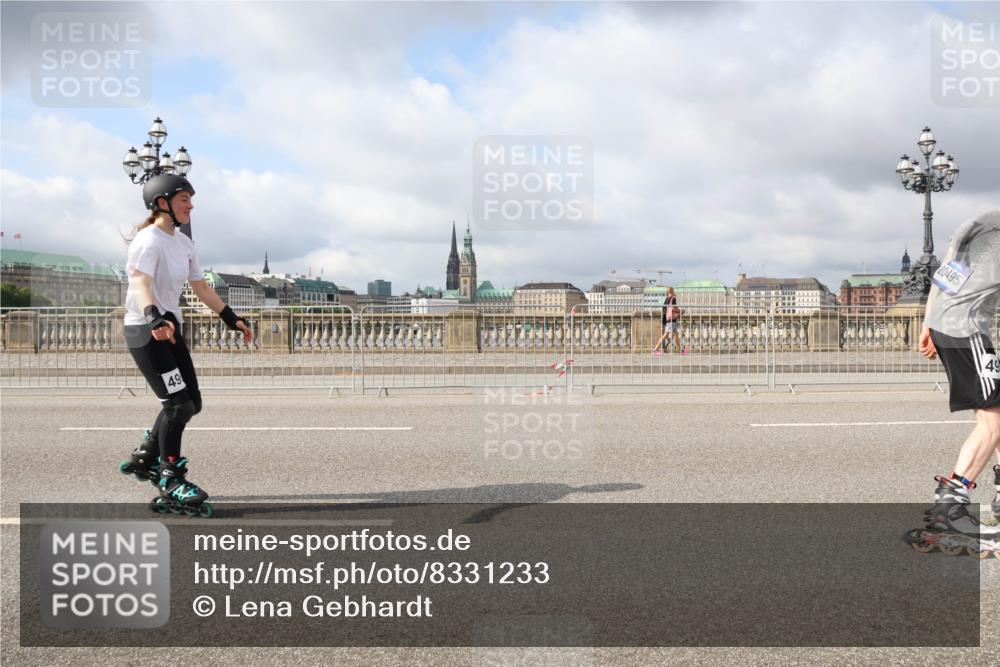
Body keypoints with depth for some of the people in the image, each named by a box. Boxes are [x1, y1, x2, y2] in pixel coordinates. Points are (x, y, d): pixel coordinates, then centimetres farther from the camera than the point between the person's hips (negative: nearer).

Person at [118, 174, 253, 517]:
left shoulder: (184, 243, 11)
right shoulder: (149, 240, -16)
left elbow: (201, 288, 19)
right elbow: (140, 283, -33)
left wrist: (231, 318, 18)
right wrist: (153, 318, -51)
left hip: (171, 328, 9)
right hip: (145, 331, -9)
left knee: (191, 403, 9)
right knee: (179, 404, -14)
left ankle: (145, 458, 27)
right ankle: (171, 483, -3)